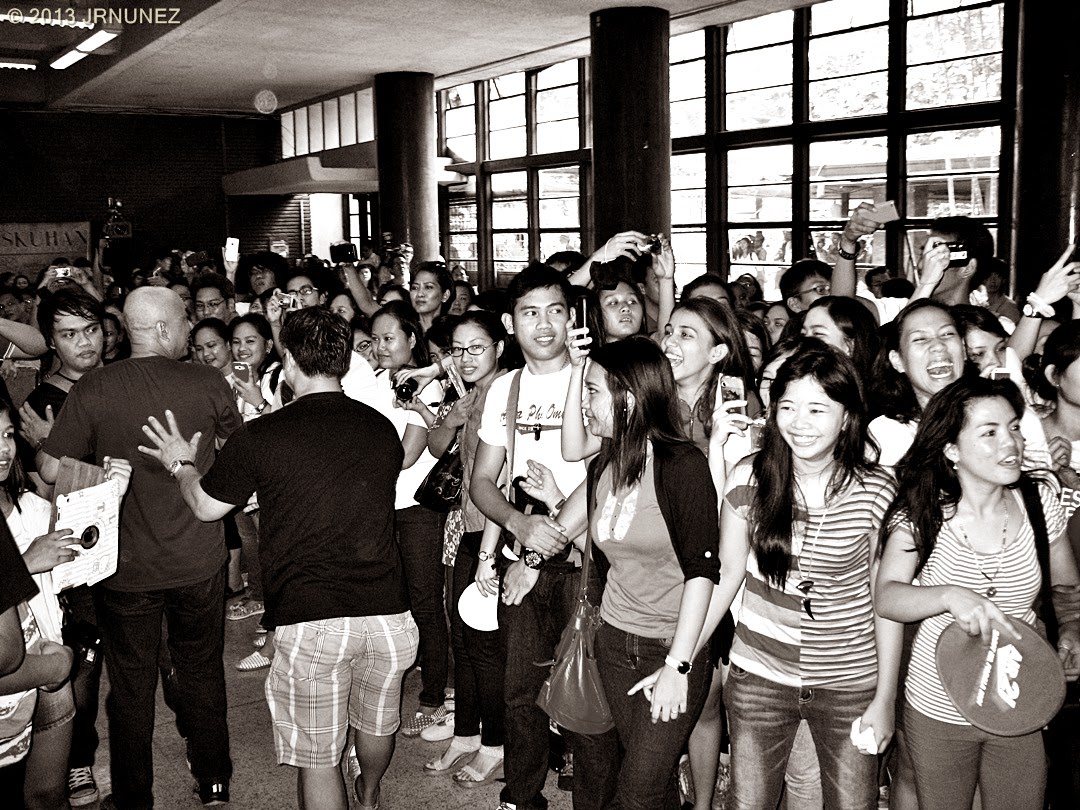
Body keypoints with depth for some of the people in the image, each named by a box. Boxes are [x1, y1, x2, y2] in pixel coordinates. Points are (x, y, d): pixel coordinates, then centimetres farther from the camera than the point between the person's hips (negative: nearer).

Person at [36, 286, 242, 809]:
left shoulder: (93, 389, -13)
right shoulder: (208, 382, -11)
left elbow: (50, 468, -12)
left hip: (126, 568, 0)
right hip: (198, 561, 1)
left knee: (131, 684, 15)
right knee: (202, 672, 19)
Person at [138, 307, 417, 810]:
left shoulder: (260, 437, -9)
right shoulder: (382, 430, 3)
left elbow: (206, 506, 6)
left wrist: (180, 465, 28)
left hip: (310, 620, -5)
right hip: (387, 611, 5)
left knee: (317, 755, 11)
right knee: (376, 719, 29)